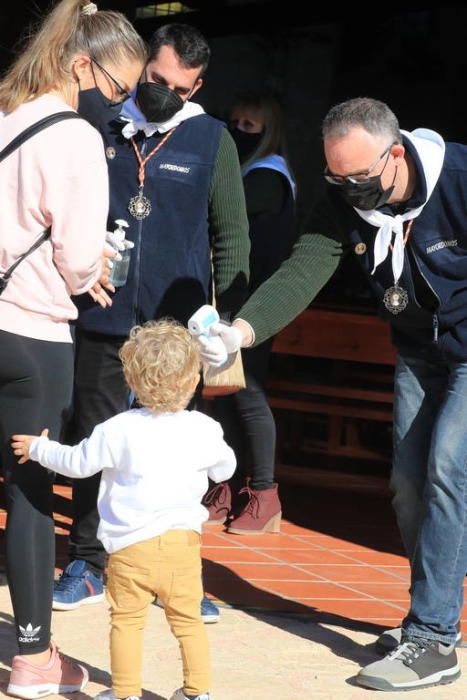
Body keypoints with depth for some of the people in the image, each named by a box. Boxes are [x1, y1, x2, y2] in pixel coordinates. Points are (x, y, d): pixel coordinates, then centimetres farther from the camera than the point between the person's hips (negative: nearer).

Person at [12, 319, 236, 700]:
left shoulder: (119, 430, -7)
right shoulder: (204, 430, -2)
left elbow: (77, 462, 3)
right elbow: (225, 469, 15)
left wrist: (39, 448, 19)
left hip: (131, 547, -2)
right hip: (183, 543, 2)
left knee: (127, 621, 7)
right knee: (188, 620, 14)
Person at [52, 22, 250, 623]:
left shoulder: (210, 139, 3)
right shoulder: (102, 129, 5)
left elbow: (232, 238, 5)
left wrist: (226, 326, -2)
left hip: (176, 326, -1)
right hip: (102, 324, 1)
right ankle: (88, 567, 16)